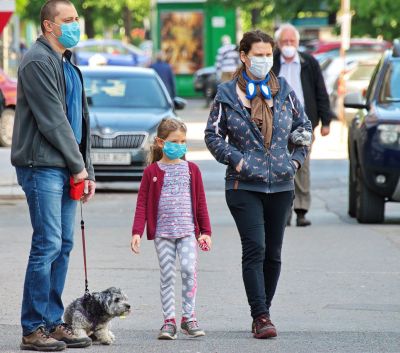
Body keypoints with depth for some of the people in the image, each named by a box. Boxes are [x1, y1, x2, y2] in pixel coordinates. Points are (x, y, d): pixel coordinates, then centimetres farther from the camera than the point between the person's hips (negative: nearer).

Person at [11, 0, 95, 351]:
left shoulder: (68, 65, 20)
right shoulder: (38, 61, -10)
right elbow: (52, 120, -14)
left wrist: (88, 170, 16)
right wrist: (78, 165, -9)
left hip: (66, 169, 9)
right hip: (42, 166, -9)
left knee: (64, 245, 8)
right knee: (48, 244, -10)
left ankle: (53, 323, 14)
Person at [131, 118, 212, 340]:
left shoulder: (191, 169, 7)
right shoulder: (152, 172, 2)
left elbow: (201, 202, 11)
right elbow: (142, 203, 1)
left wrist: (205, 231, 7)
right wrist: (137, 232, -7)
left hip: (187, 230, 1)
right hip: (162, 231, -1)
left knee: (189, 270, -11)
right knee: (167, 275, 1)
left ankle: (189, 318, -1)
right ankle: (169, 321, 5)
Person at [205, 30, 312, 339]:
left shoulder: (284, 91, 8)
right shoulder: (227, 94, 0)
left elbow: (303, 126, 18)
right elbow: (213, 134, 5)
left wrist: (297, 158, 6)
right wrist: (236, 160, -7)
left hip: (281, 184, 3)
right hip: (244, 185, -3)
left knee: (273, 253, 7)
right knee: (255, 249, -14)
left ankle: (263, 313, 19)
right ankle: (261, 317, -16)